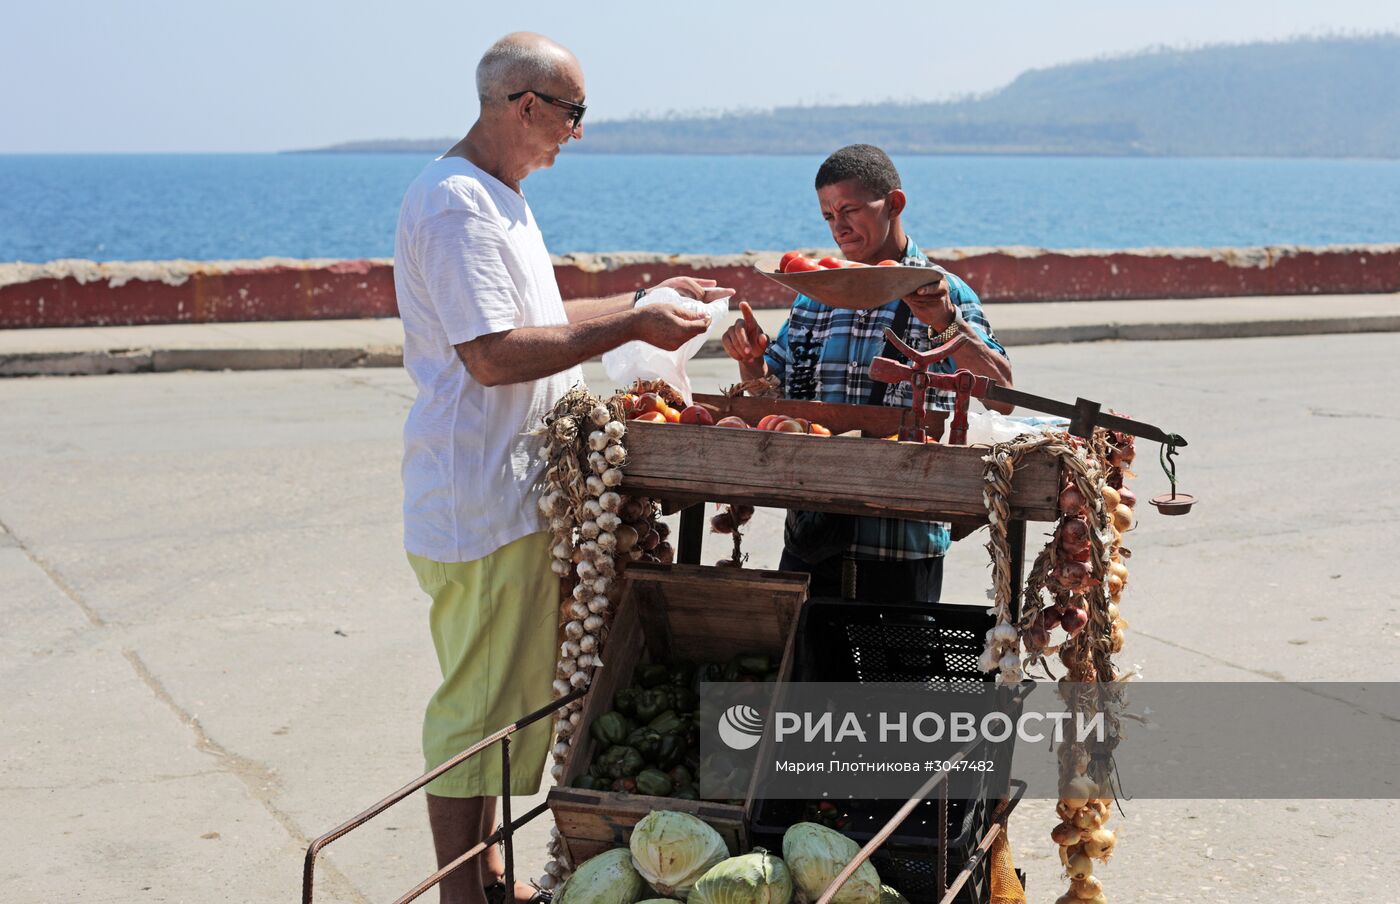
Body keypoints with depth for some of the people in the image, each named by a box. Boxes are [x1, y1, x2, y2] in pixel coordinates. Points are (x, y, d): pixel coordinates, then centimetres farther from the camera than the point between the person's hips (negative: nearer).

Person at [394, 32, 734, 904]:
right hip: (479, 501, -11)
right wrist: (631, 326, -21)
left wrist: (648, 297, 24)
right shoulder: (455, 203, -18)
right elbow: (492, 354, -25)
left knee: (508, 698, 17)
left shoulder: (495, 198, 17)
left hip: (518, 492, 11)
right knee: (479, 705, -3)